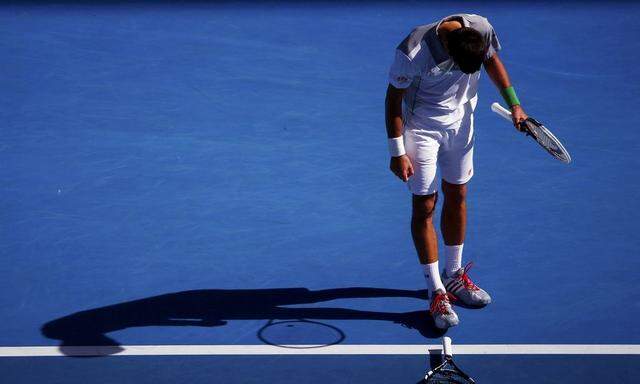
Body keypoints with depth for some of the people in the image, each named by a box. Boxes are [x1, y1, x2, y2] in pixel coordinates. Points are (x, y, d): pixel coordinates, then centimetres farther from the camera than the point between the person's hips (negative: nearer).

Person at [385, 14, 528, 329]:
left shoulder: (482, 30, -21)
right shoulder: (412, 54, -34)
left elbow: (492, 60, 3)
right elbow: (394, 101, -19)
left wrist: (513, 103, 1)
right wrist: (397, 152, -16)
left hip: (460, 120, 5)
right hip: (421, 126, -5)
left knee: (456, 197, 13)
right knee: (424, 205, -5)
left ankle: (454, 276, 29)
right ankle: (437, 293, 2)